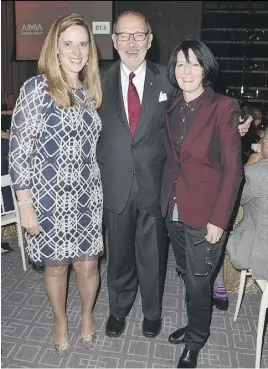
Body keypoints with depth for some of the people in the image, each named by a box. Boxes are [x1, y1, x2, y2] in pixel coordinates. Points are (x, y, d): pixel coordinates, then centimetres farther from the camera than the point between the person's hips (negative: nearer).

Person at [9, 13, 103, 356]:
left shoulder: (90, 90, 7)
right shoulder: (36, 88, -10)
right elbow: (19, 150, -11)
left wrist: (100, 191, 12)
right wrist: (25, 205, -13)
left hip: (87, 195, 4)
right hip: (49, 197, -4)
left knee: (87, 263, 11)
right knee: (56, 264, 14)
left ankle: (87, 314, 42)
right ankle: (60, 321, 42)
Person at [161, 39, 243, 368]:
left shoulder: (223, 108, -11)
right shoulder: (173, 110, 6)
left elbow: (232, 168, -12)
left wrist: (219, 218, -15)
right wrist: (166, 200, 4)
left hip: (204, 214, -5)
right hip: (175, 210, 5)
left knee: (198, 282, 8)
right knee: (187, 276, 20)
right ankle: (195, 326, 45)